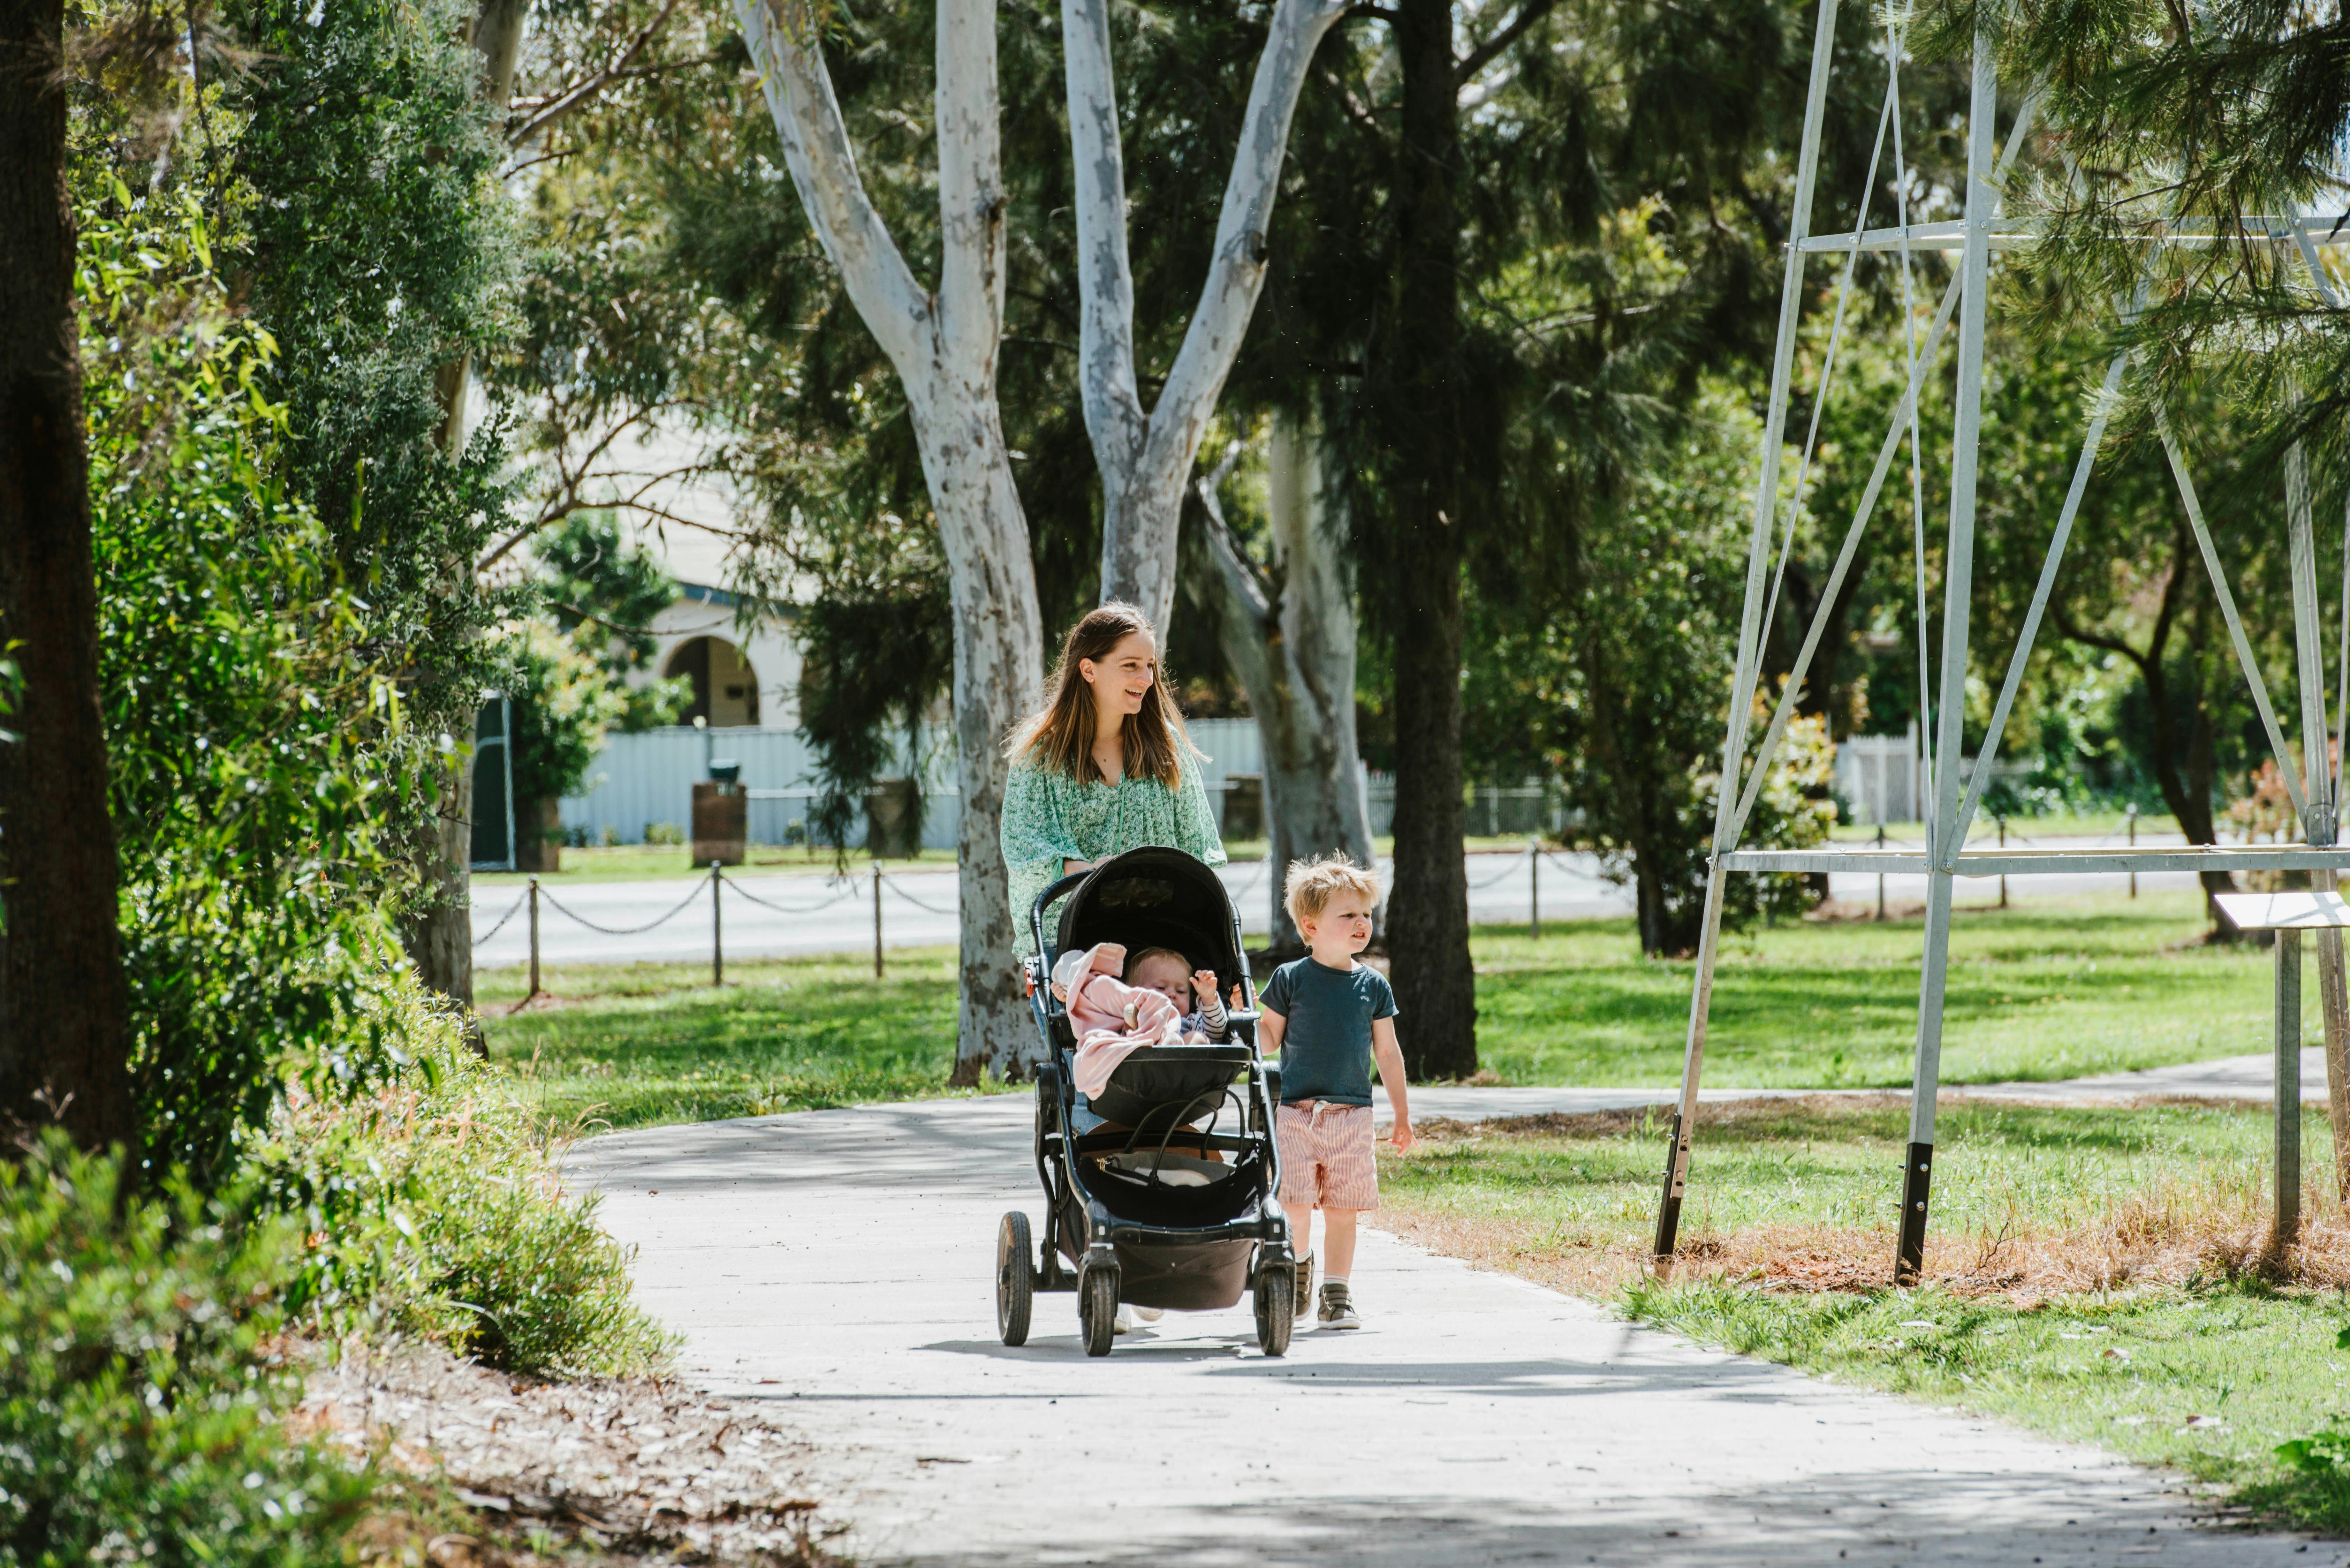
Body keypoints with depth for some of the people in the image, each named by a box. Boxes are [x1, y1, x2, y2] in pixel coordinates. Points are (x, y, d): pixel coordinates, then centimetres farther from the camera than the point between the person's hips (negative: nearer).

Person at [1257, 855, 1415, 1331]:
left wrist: (1403, 1113, 14)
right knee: (1295, 1208, -7)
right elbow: (1268, 1041, 5)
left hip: (1353, 1115, 2)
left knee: (1343, 1211, 0)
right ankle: (1299, 1262, 23)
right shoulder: (1290, 979, -1)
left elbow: (1387, 1052, 13)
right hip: (1297, 1113, -2)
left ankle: (1337, 1295, 8)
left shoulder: (1373, 986, 7)